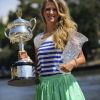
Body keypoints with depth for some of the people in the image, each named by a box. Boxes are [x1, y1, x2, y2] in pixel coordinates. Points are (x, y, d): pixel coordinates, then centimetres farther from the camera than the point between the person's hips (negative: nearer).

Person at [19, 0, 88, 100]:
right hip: (43, 85, 3)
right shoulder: (38, 39, 11)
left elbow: (82, 58, 5)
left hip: (64, 83, -3)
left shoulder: (67, 32, 2)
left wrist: (72, 63, -14)